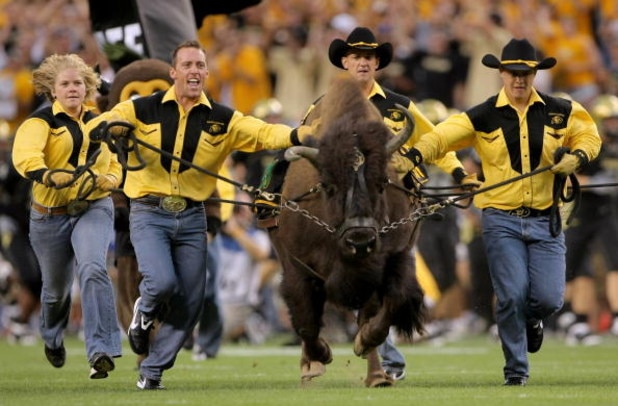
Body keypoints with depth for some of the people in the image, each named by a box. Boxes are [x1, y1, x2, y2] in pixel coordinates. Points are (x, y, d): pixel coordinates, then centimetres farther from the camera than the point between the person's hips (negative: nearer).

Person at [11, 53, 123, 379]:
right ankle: (52, 338, 48)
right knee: (56, 287, 14)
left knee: (93, 269, -26)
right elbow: (24, 153, -29)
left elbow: (113, 166, 23)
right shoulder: (41, 121, -7)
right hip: (51, 215, -1)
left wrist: (107, 179, -1)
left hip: (94, 209, 1)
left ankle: (101, 350, -31)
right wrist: (46, 175, -49)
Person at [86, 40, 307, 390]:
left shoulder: (221, 120, 4)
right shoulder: (143, 110, 1)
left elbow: (264, 133, -8)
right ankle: (145, 315, 14)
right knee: (163, 282, -23)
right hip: (149, 213, -3)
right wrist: (111, 128, -28)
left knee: (189, 302, 2)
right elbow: (95, 127, -4)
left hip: (192, 217, 3)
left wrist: (299, 135, -27)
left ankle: (152, 371, 19)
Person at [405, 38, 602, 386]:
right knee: (512, 295, -11)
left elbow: (589, 135, 21)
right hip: (502, 221, -2)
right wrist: (414, 155, -34)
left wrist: (577, 158, -1)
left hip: (545, 220, 2)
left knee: (549, 298, -6)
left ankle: (532, 319, 32)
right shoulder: (483, 117, -2)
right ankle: (516, 369, 7)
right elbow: (444, 135, -14)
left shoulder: (560, 113, 5)